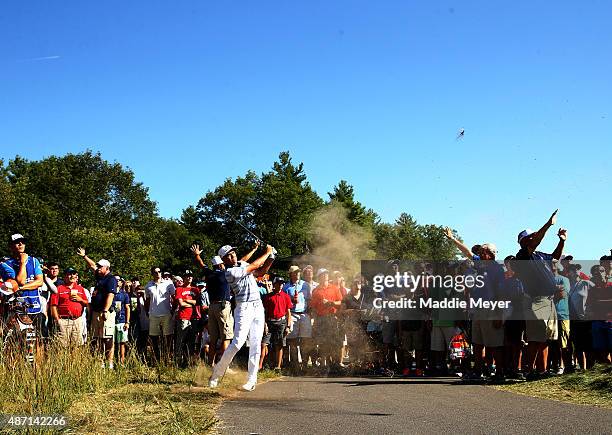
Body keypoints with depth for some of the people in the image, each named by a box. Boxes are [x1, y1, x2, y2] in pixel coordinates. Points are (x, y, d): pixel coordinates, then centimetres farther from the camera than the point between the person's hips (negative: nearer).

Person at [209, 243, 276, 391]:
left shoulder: (242, 264, 14)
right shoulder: (230, 272, -12)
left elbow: (261, 272, 21)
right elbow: (254, 266, -11)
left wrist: (271, 258, 7)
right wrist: (267, 252, -1)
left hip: (258, 307, 7)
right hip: (244, 308, -7)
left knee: (255, 345, 2)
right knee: (238, 343, -16)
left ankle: (251, 380, 4)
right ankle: (216, 373, -2)